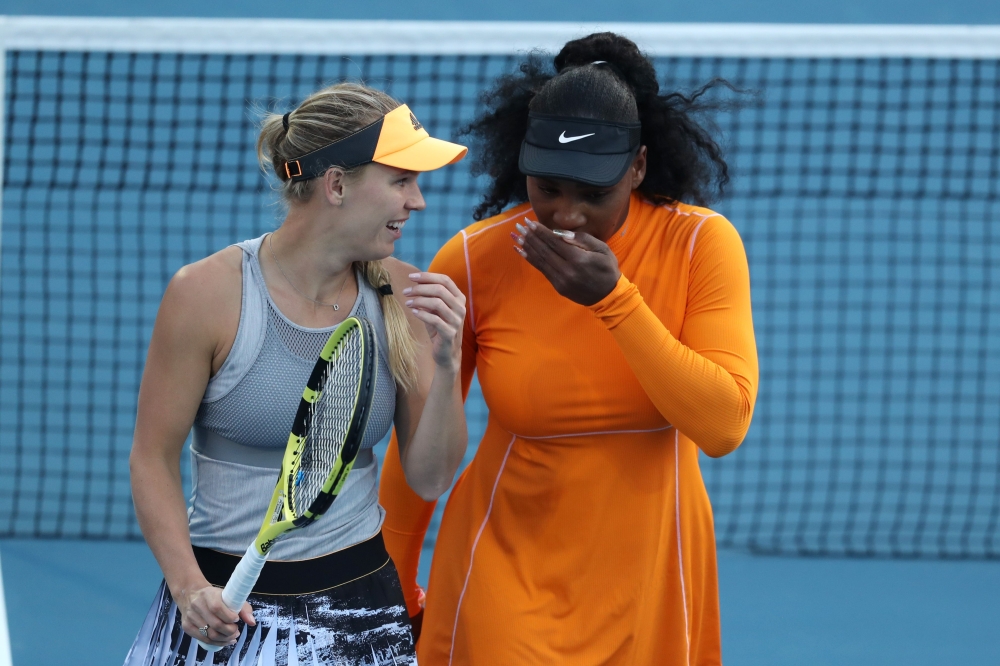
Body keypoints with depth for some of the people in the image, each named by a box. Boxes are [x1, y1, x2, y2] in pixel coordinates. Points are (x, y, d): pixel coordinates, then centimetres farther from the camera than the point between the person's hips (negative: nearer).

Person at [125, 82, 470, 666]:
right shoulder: (208, 292, -11)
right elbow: (154, 459, -6)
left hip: (362, 609, 3)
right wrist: (189, 584, -19)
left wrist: (447, 364, -15)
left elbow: (431, 480, 0)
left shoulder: (400, 292, -2)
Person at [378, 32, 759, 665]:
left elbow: (724, 424, -20)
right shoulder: (471, 261, -11)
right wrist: (396, 590, 9)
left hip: (648, 582, 1)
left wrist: (613, 299, -26)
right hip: (504, 575, 0)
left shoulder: (701, 244, -12)